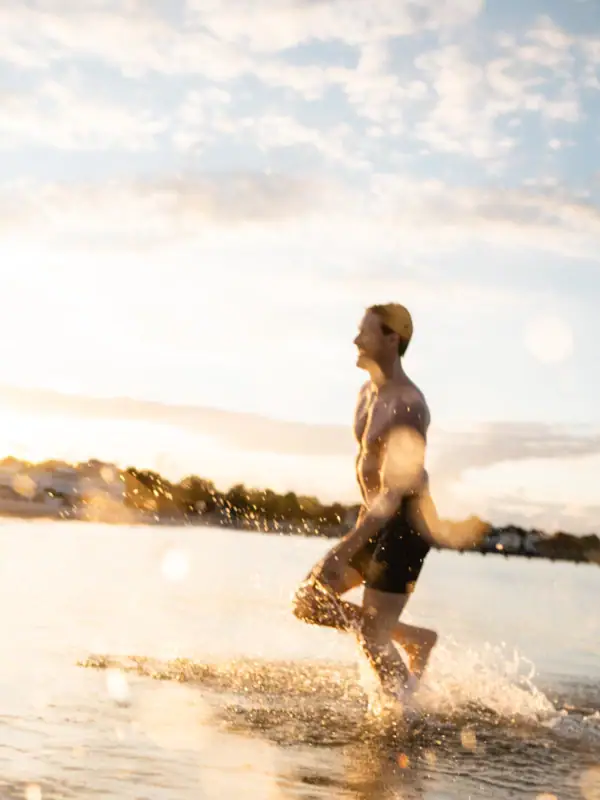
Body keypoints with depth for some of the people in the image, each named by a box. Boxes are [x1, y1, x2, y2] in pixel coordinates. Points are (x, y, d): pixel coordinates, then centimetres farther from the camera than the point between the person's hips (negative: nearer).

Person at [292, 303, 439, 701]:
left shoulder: (407, 404, -22)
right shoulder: (369, 392, 8)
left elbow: (394, 489, -29)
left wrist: (345, 550, -34)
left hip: (405, 525, -9)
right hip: (378, 521, 9)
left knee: (371, 636, -8)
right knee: (307, 602, 6)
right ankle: (415, 639, 17)